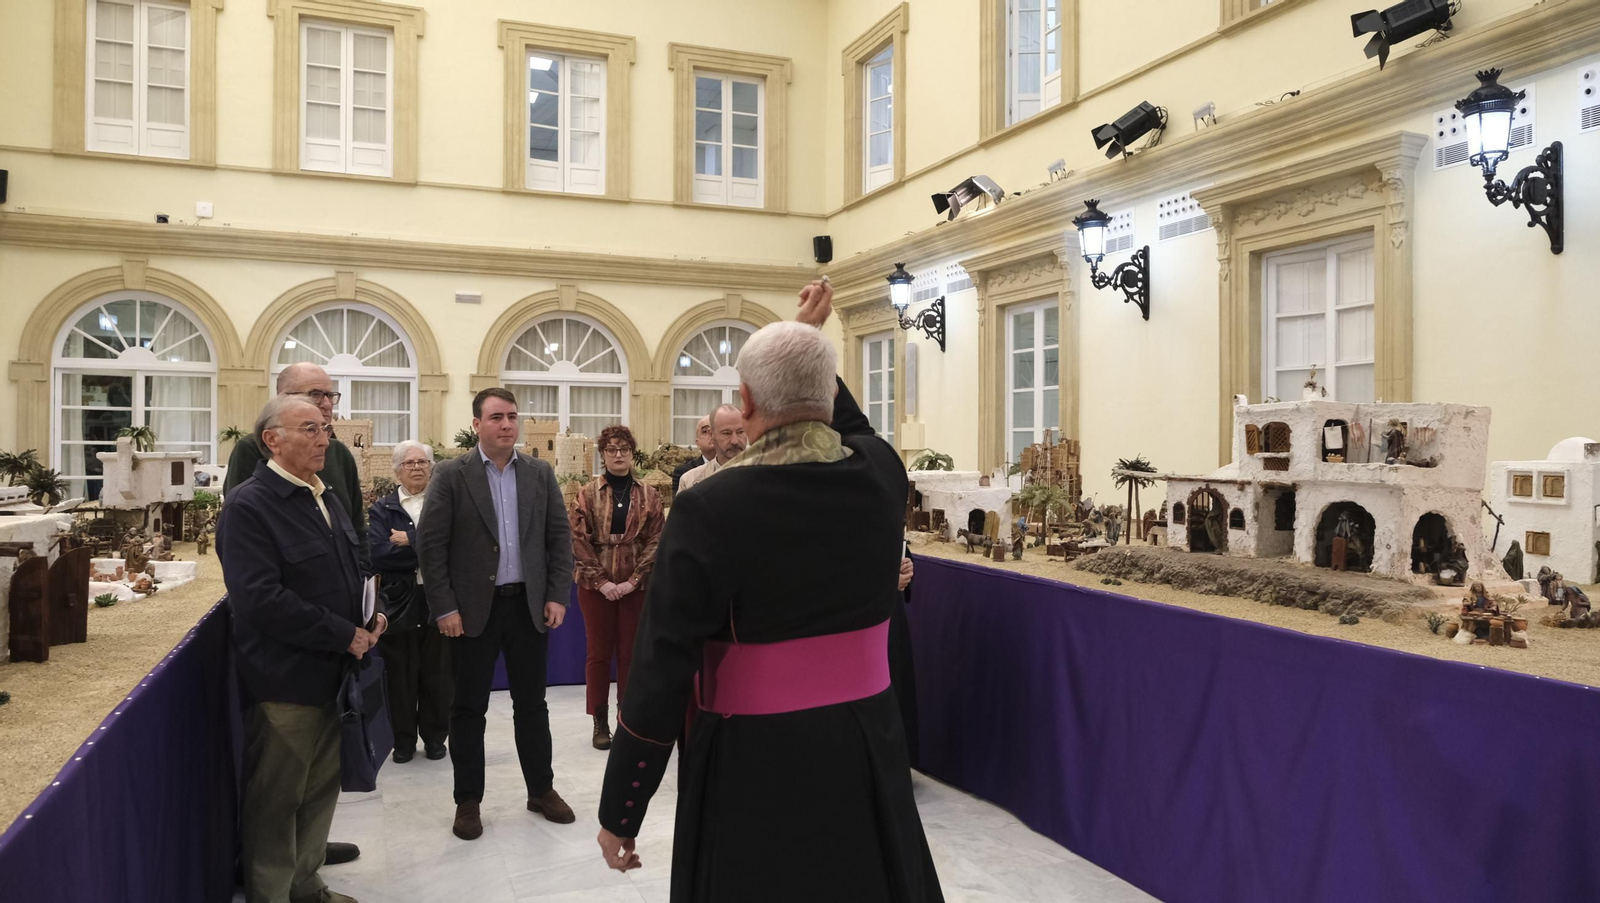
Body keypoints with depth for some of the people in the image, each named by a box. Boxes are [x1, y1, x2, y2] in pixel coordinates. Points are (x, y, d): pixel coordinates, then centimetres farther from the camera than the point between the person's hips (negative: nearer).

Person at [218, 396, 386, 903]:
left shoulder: (324, 497, 12)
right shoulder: (248, 506, -15)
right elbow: (261, 600, -25)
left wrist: (374, 613, 1)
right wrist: (344, 635, -21)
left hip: (333, 673, 8)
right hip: (284, 681, -8)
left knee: (321, 787, 19)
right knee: (276, 799, 7)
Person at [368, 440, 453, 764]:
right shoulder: (383, 509, 5)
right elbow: (377, 554, -11)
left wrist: (410, 540, -15)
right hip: (399, 602, 0)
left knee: (437, 673, 7)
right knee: (401, 674, 6)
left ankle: (435, 737, 20)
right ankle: (404, 739, 20)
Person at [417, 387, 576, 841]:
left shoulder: (540, 473, 5)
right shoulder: (451, 475, -5)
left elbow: (560, 537, 6)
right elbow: (431, 544, -7)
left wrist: (557, 596, -1)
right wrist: (444, 608, -11)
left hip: (529, 605, 3)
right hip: (473, 609, -2)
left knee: (532, 703, 12)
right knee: (469, 708, 8)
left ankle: (542, 790, 26)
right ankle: (468, 800, 21)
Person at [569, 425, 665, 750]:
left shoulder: (649, 495, 3)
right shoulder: (587, 494, 1)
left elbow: (655, 541, -1)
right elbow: (579, 541, -5)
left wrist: (634, 580, -11)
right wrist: (601, 581, -13)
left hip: (636, 585, 1)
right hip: (595, 584, -1)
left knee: (630, 652, 6)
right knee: (599, 652, 5)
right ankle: (600, 722, 14)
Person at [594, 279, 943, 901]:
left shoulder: (710, 507, -20)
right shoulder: (883, 473, -7)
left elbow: (661, 672, -16)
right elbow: (848, 424, 21)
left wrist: (619, 813, -5)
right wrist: (809, 339, 29)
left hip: (757, 761, -4)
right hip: (868, 746, 5)